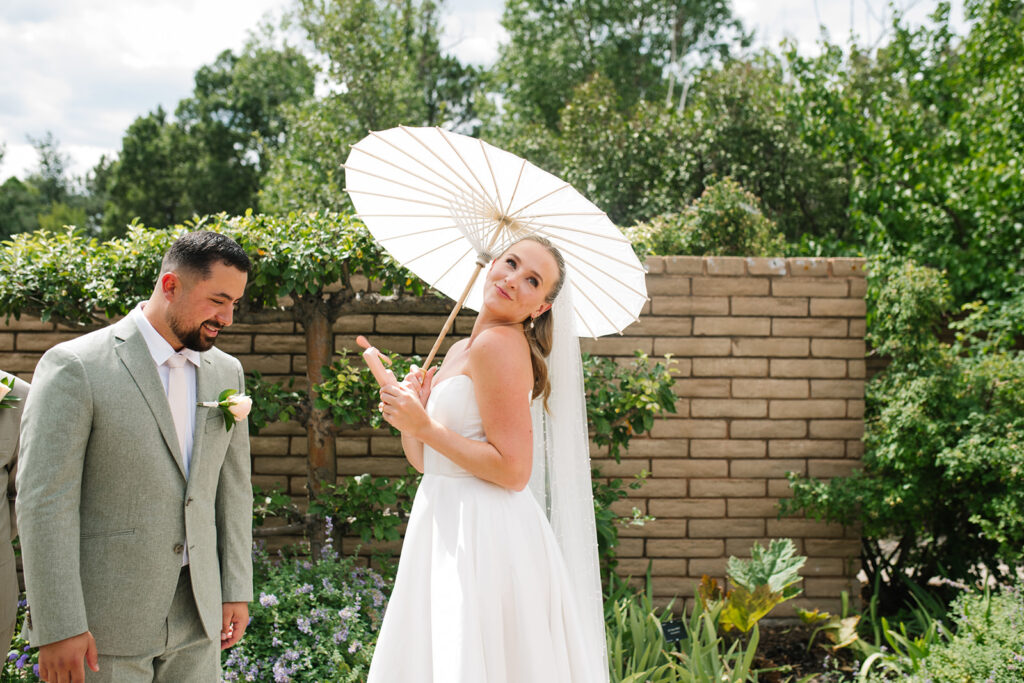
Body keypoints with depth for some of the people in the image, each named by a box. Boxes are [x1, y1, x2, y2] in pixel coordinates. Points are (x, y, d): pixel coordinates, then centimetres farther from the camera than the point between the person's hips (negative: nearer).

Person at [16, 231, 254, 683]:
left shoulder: (226, 372, 8)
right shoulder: (74, 366, -10)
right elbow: (43, 501, -14)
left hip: (196, 613, 5)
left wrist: (237, 591, 10)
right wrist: (58, 628, -16)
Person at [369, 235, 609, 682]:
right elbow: (426, 463, 18)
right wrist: (407, 415, 0)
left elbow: (513, 471, -20)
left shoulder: (499, 343, -13)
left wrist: (424, 427, -15)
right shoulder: (459, 350, 15)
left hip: (486, 539, -9)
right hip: (450, 531, 9)